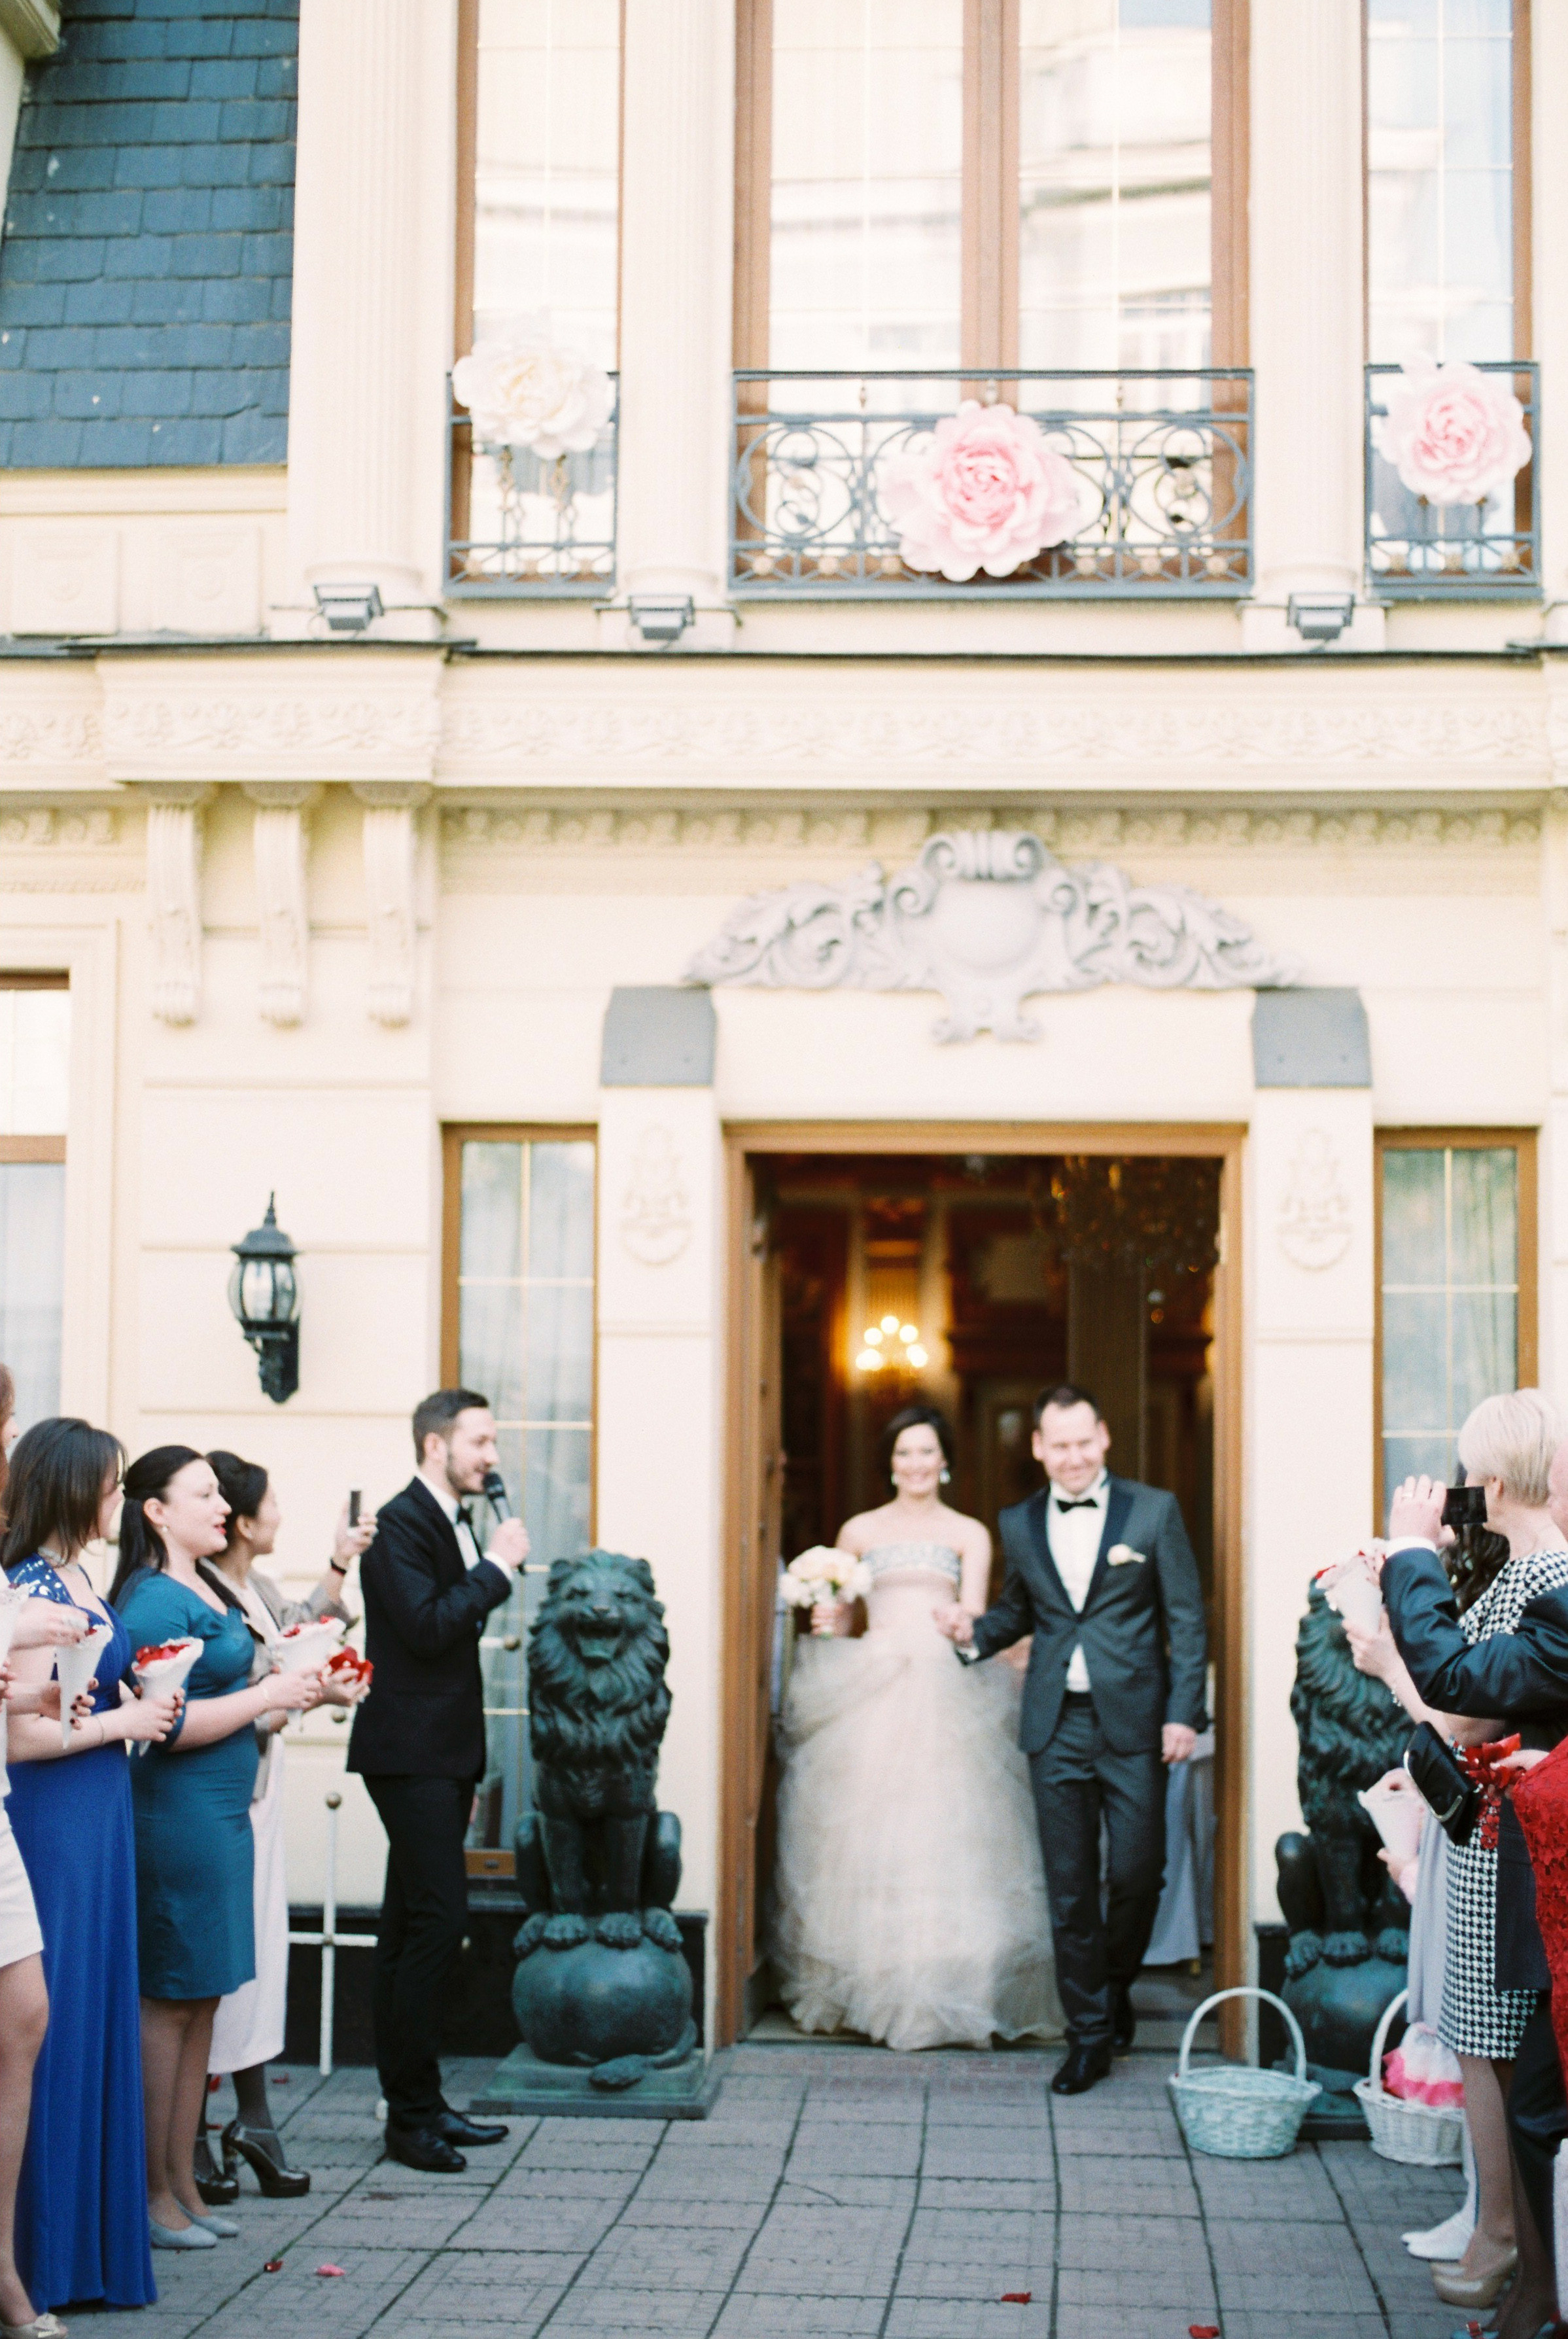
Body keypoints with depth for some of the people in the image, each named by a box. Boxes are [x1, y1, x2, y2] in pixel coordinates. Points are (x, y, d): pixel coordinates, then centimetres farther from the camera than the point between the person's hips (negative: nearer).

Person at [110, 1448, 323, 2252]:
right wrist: (267, 1696, -15)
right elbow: (165, 1724, -21)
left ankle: (183, 2184, 19)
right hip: (176, 1813, -9)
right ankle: (153, 2195, 6)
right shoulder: (153, 1600, -14)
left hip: (221, 1812, 9)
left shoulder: (209, 1588, 15)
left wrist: (292, 1688, 8)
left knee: (201, 2003, 12)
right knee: (169, 2002, -2)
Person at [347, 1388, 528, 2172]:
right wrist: (498, 1567, -16)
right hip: (410, 1754, -10)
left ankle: (417, 2105, 17)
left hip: (444, 1757, 10)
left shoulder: (454, 1522, 16)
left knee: (411, 1929, 12)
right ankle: (412, 2113, -5)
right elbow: (427, 1627, -25)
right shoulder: (399, 1525, -13)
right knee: (438, 1918, -11)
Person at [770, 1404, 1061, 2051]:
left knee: (948, 1837, -7)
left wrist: (961, 1625, -25)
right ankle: (866, 1988, 3)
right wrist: (829, 1622, -7)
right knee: (866, 1830, -4)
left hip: (945, 1694, -1)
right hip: (870, 1693, 1)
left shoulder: (968, 1534, 11)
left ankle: (947, 1992, -2)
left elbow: (974, 1614, -2)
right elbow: (838, 1621, 17)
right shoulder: (859, 1531, 15)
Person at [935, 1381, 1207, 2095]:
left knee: (1138, 1869, 0)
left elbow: (1186, 1619, 0)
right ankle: (1089, 2031, 13)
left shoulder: (1154, 1511, -1)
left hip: (1133, 1722, -2)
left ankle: (1116, 1985, 29)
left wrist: (1185, 1714, -7)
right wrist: (975, 1631, -4)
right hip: (1056, 1726, 2)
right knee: (1069, 1883, 3)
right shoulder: (1020, 1524, 9)